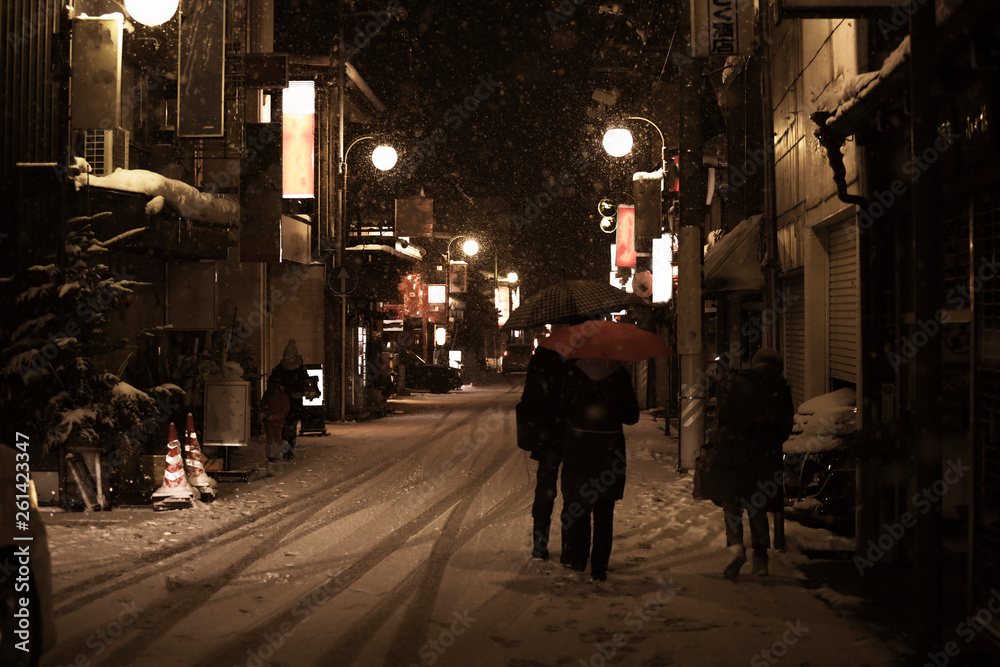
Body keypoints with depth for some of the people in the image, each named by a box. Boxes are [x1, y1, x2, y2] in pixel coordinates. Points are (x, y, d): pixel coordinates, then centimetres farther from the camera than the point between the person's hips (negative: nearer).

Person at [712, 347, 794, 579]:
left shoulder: (739, 382, -4)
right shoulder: (782, 391, 3)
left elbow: (724, 416, -4)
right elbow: (785, 430, 7)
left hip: (735, 451, -3)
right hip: (765, 455, 3)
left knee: (730, 502, 5)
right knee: (758, 508, 14)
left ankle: (736, 546, -16)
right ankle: (760, 558, 14)